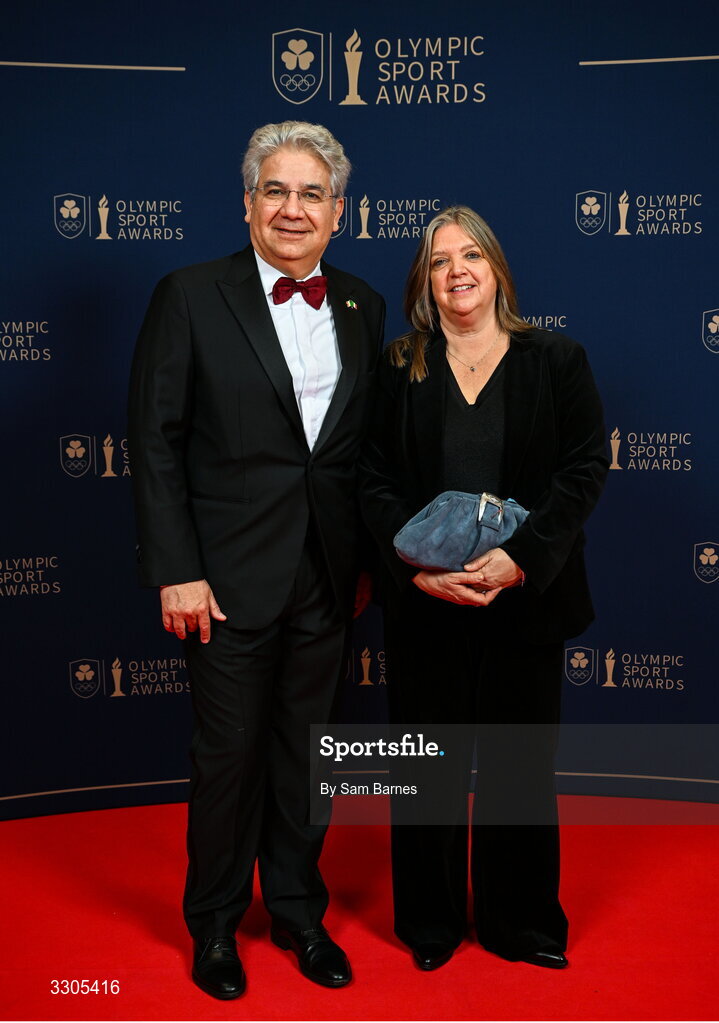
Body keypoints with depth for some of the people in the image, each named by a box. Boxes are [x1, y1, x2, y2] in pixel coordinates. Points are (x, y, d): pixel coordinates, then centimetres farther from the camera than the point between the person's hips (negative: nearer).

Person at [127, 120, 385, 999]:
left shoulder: (361, 306, 7)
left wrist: (367, 557, 8)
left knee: (306, 751, 16)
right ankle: (214, 923, 33)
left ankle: (298, 911, 37)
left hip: (326, 576, 4)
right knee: (228, 754, 9)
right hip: (230, 576, -4)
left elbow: (366, 441, 10)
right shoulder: (190, 297, -5)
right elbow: (155, 441, -8)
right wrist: (176, 571, -13)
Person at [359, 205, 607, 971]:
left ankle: (520, 923, 31)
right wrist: (417, 563, -16)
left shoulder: (557, 361, 3)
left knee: (519, 762, 11)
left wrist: (520, 559, -17)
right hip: (423, 601, 1)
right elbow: (375, 478, -1)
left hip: (525, 599, 0)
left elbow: (583, 470, -4)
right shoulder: (398, 368, 5)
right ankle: (430, 922, 30)